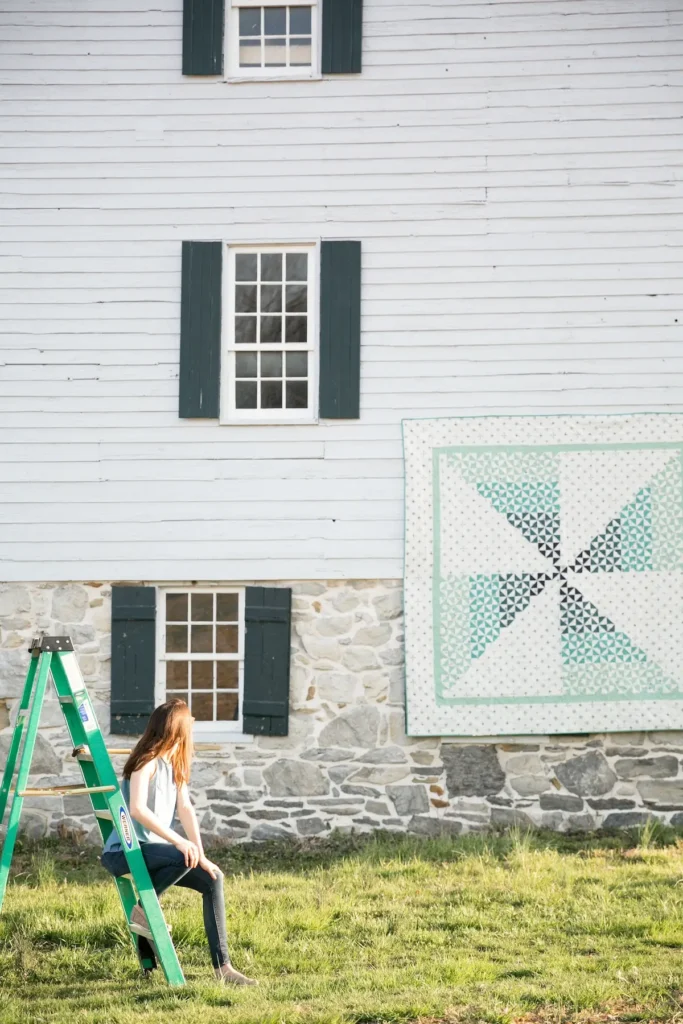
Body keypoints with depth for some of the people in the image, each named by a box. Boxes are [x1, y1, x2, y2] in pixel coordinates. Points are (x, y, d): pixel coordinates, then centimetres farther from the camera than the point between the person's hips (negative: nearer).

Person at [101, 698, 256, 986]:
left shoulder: (175, 763, 11)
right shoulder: (147, 761, -14)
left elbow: (185, 808, 4)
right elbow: (137, 809, -26)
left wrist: (201, 857, -6)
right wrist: (178, 841, -32)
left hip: (152, 850, 9)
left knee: (212, 879, -2)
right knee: (183, 858, -34)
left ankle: (222, 967, -3)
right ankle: (143, 909, -11)